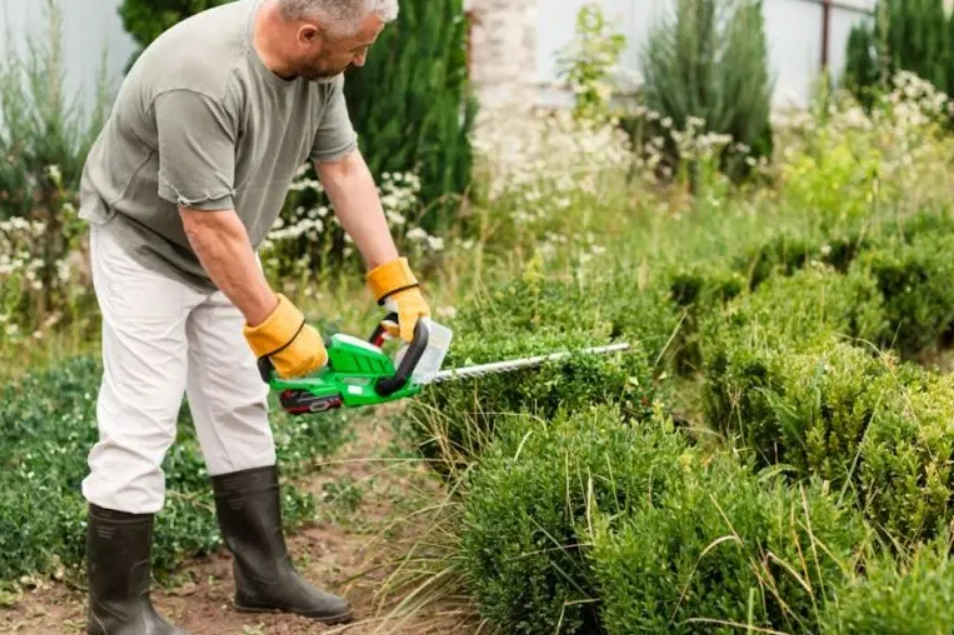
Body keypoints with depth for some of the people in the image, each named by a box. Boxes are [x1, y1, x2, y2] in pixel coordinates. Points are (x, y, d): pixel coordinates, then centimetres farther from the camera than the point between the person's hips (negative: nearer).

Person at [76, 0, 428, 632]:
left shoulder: (316, 63, -12)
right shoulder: (202, 79, -36)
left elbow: (344, 167, -5)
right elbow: (207, 223, -33)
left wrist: (398, 286, -7)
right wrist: (278, 328, -26)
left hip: (225, 250, 8)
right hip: (147, 245, -8)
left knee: (240, 412, 11)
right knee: (139, 428, -7)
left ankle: (265, 575, 20)